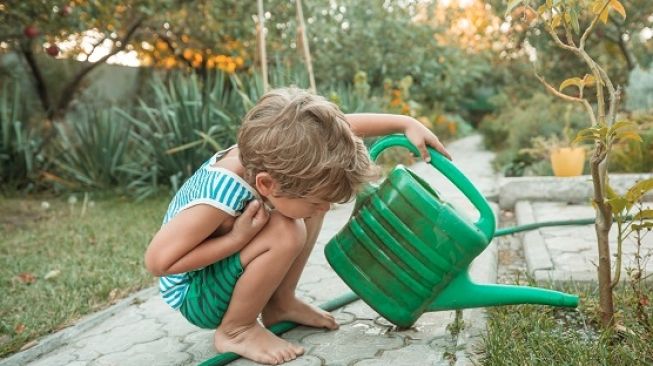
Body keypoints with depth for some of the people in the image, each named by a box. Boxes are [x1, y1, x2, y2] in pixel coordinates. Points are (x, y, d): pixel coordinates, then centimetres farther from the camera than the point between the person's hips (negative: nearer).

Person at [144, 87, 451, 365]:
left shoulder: (268, 156, -20)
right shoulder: (220, 196, -39)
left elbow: (342, 125, -9)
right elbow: (158, 261, -30)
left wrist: (406, 123, -11)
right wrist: (238, 237, -34)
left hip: (223, 272, 8)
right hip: (196, 296, -7)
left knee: (312, 194, -3)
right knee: (285, 234, -31)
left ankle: (280, 304, 8)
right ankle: (235, 330, -9)